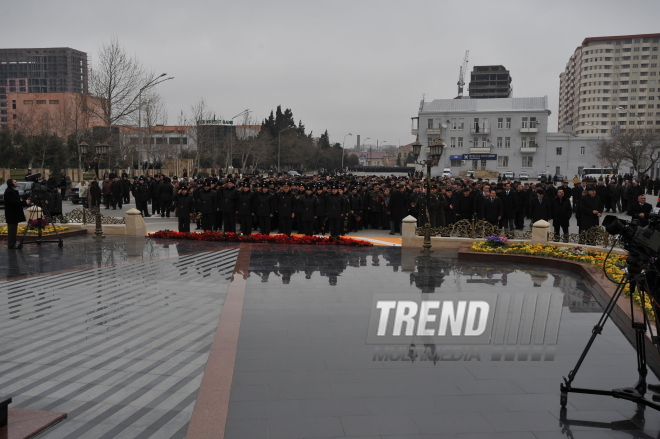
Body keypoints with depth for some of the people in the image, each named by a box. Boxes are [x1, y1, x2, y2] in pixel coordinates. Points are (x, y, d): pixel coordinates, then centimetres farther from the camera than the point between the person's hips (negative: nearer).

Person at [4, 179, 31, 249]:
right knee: (12, 230, -6)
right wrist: (25, 202, -21)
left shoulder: (14, 191, 16)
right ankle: (11, 245, -3)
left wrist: (26, 202, 6)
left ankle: (12, 244, 18)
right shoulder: (9, 192, -16)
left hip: (15, 214, 10)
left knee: (13, 230, 12)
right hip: (11, 214, -10)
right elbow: (14, 202, -24)